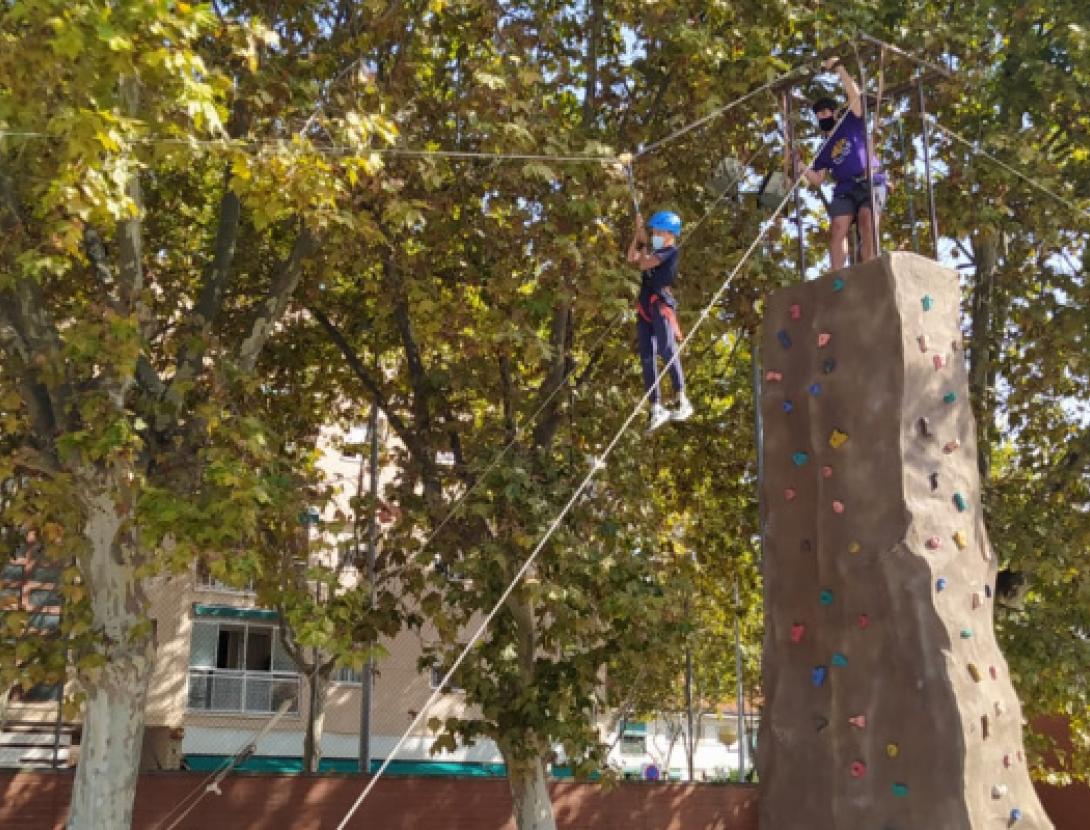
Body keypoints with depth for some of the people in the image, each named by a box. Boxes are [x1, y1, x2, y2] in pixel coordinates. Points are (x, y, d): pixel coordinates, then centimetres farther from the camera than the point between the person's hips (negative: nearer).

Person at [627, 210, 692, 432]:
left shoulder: (671, 251, 1)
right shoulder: (656, 253, 25)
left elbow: (643, 264, -7)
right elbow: (631, 258, 24)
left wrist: (644, 244, 10)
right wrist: (638, 233, 21)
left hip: (661, 304, -8)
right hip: (645, 308, 8)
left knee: (667, 350, -24)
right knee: (647, 359, 1)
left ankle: (683, 402, -25)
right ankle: (656, 409, 1)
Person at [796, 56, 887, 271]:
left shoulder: (851, 122, 14)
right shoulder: (825, 149, 23)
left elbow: (854, 93, 0)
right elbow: (817, 180, 19)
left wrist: (839, 68, -6)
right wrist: (800, 166, 5)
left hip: (870, 181, -4)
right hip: (845, 188, 4)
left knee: (867, 220, -27)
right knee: (837, 228, -16)